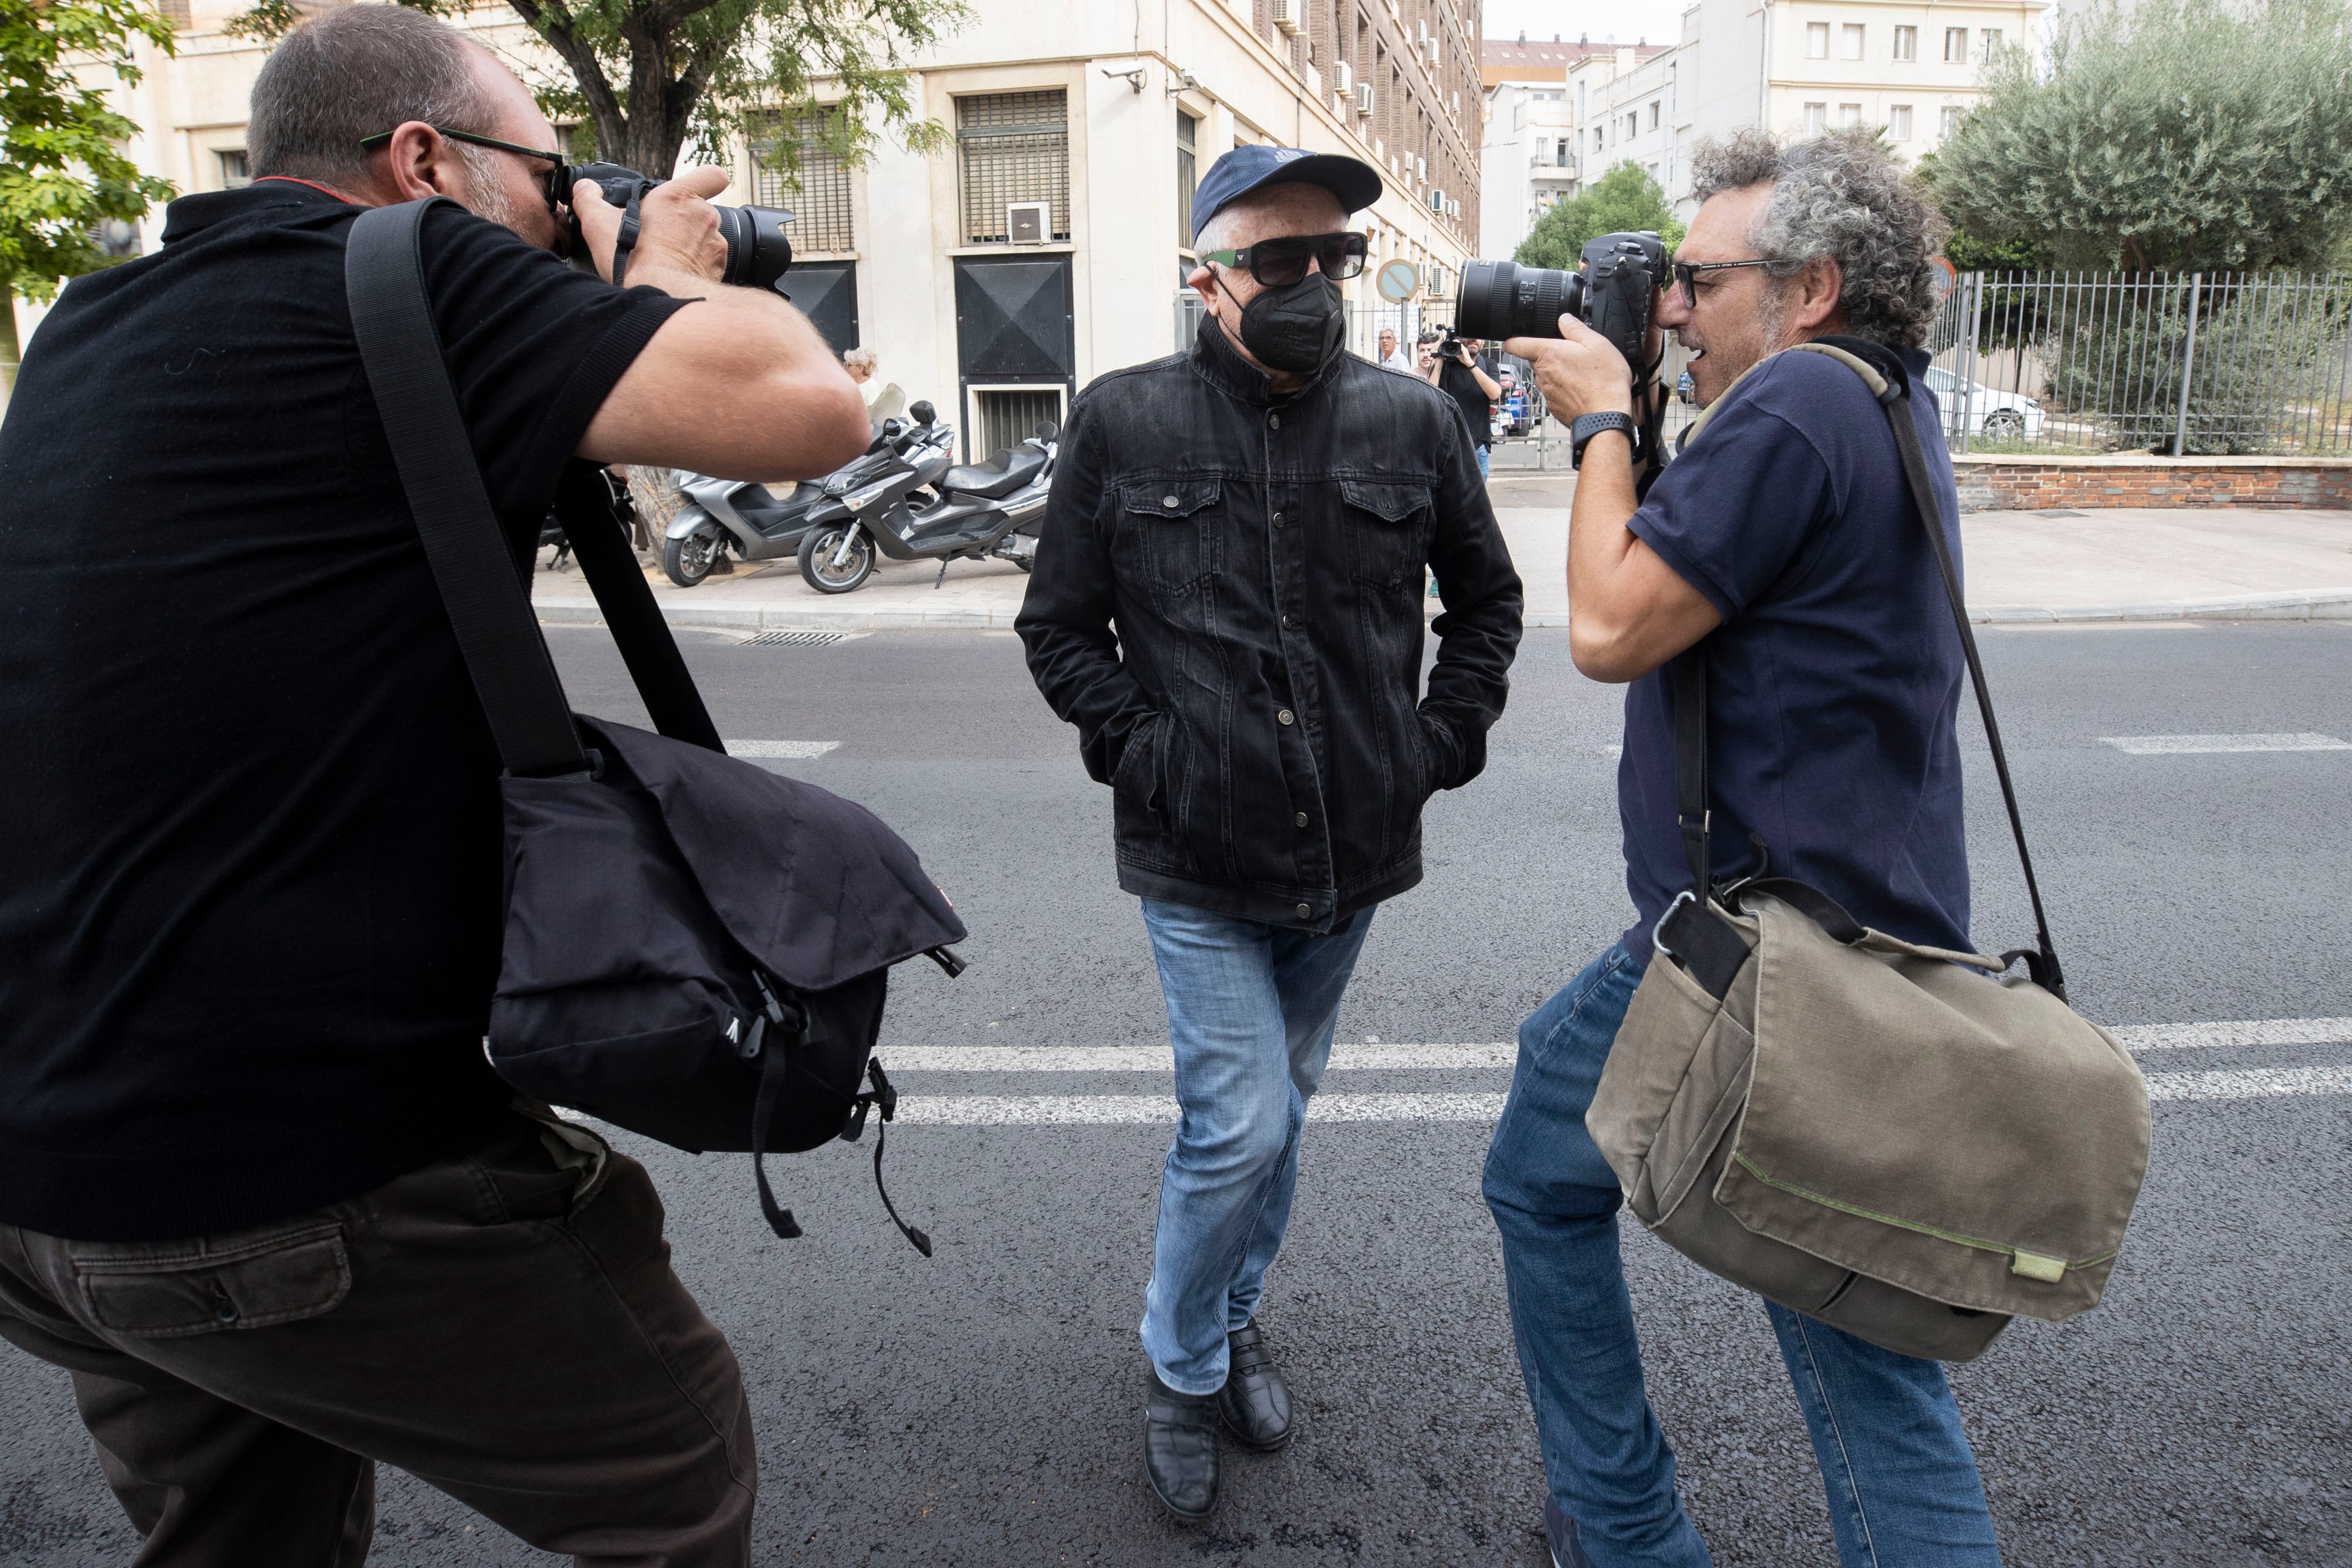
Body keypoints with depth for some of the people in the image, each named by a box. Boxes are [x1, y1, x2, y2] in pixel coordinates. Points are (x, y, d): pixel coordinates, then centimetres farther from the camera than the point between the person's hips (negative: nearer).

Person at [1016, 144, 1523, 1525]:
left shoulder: (1412, 422, 0)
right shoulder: (1124, 423, -4)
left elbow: (1489, 599, 13)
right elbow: (1059, 625, 3)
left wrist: (1443, 738, 2)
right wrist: (1135, 744, -8)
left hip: (1353, 846, 3)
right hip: (1198, 855, -3)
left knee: (1281, 1107, 18)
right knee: (1239, 1122, -4)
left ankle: (1238, 1323, 43)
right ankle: (1183, 1367, 24)